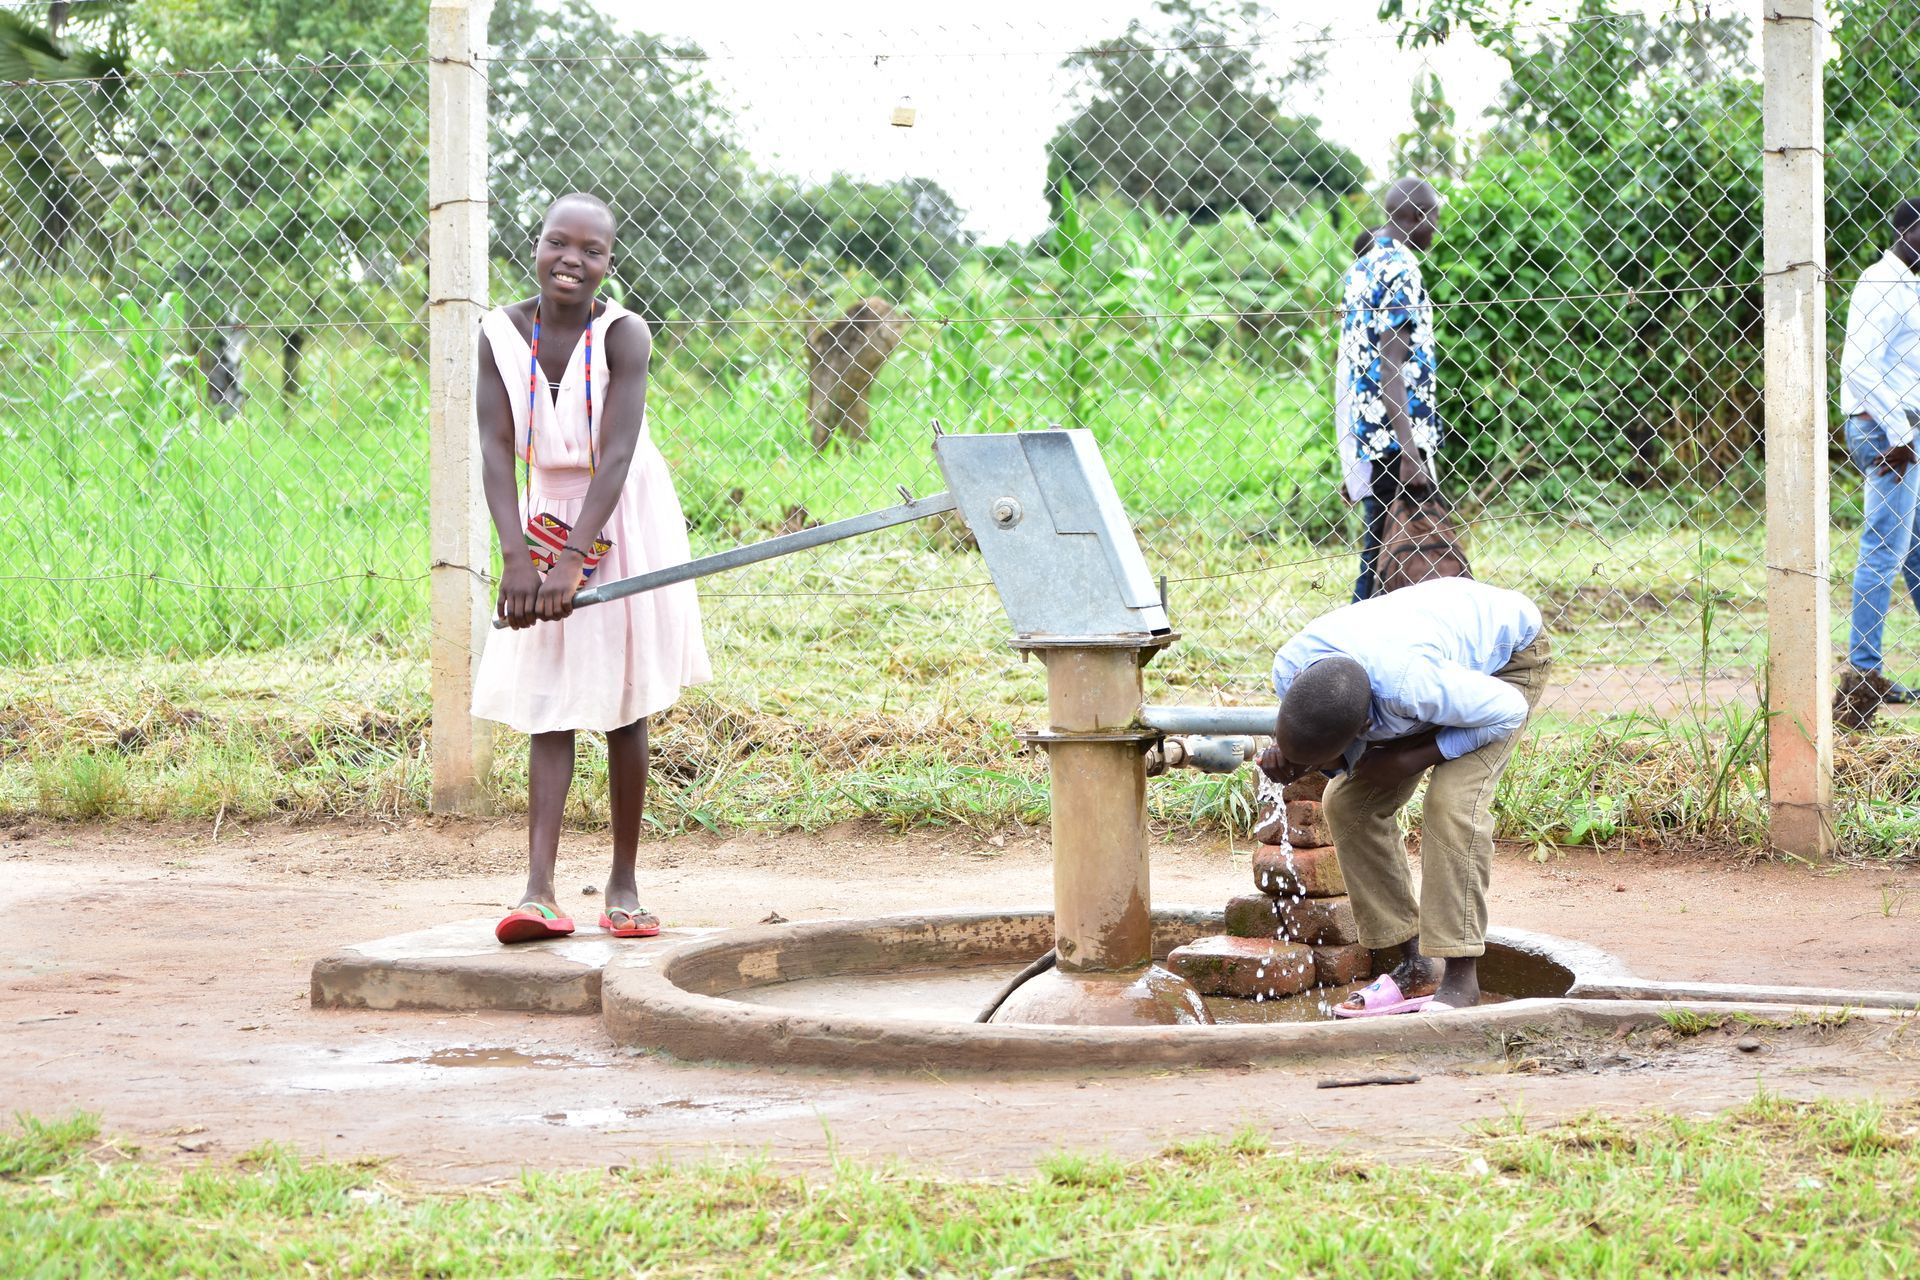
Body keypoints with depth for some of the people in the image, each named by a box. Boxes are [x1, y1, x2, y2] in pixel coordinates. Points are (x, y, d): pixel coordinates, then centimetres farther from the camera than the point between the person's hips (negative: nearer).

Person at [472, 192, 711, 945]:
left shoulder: (623, 335, -18)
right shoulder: (503, 335, -10)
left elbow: (617, 455, -26)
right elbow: (495, 451, -16)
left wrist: (573, 561, -35)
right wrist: (515, 557, -28)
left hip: (621, 518, -2)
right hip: (545, 519, 2)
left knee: (624, 709, 4)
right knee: (547, 706, -4)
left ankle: (624, 884, 14)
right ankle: (540, 891, -13)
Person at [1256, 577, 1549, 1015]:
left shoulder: (1412, 684, -47)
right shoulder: (1289, 668, -28)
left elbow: (1508, 710, -29)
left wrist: (1411, 760, -29)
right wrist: (1286, 759, -33)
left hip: (1508, 649, -7)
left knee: (1453, 799, -26)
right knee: (1348, 800, -4)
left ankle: (1460, 979, -21)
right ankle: (1414, 966, 6)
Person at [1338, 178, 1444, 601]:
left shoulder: (1362, 267, 17)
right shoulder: (1400, 270, -11)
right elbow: (1391, 369, -17)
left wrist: (1352, 460, 23)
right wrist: (1410, 453, -21)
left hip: (1364, 440, 9)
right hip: (1394, 441, -9)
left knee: (1376, 562, 12)